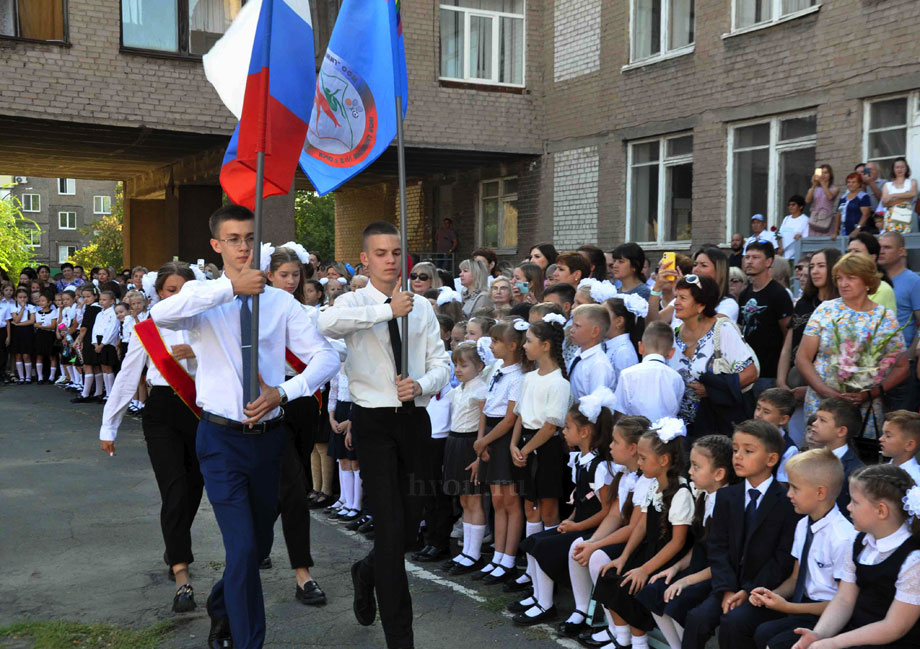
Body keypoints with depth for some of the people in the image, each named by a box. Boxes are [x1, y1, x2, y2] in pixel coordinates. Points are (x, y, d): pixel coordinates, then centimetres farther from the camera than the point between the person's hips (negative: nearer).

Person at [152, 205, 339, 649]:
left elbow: (326, 357, -7)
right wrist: (230, 287, -35)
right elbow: (160, 315, -28)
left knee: (260, 544, 19)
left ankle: (222, 609, 47)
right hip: (222, 439, -3)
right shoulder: (203, 298, -4)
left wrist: (284, 392, -22)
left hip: (269, 435, 3)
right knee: (242, 549, -11)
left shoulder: (281, 302, 0)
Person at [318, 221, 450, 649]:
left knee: (412, 521, 12)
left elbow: (441, 362, 6)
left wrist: (422, 384, -15)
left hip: (415, 418, 4)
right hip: (374, 421, -4)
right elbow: (327, 323, -30)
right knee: (390, 524, -5)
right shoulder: (355, 303, -5)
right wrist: (388, 310, -31)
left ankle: (367, 572, 45)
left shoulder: (422, 306, 8)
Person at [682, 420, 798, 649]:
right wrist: (726, 589, -10)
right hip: (730, 585, 4)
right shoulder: (726, 497, 9)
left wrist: (749, 591, -14)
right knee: (697, 618, -19)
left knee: (733, 621, -27)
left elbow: (784, 558, -9)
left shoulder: (788, 501, -6)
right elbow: (718, 547, 4)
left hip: (766, 588, -4)